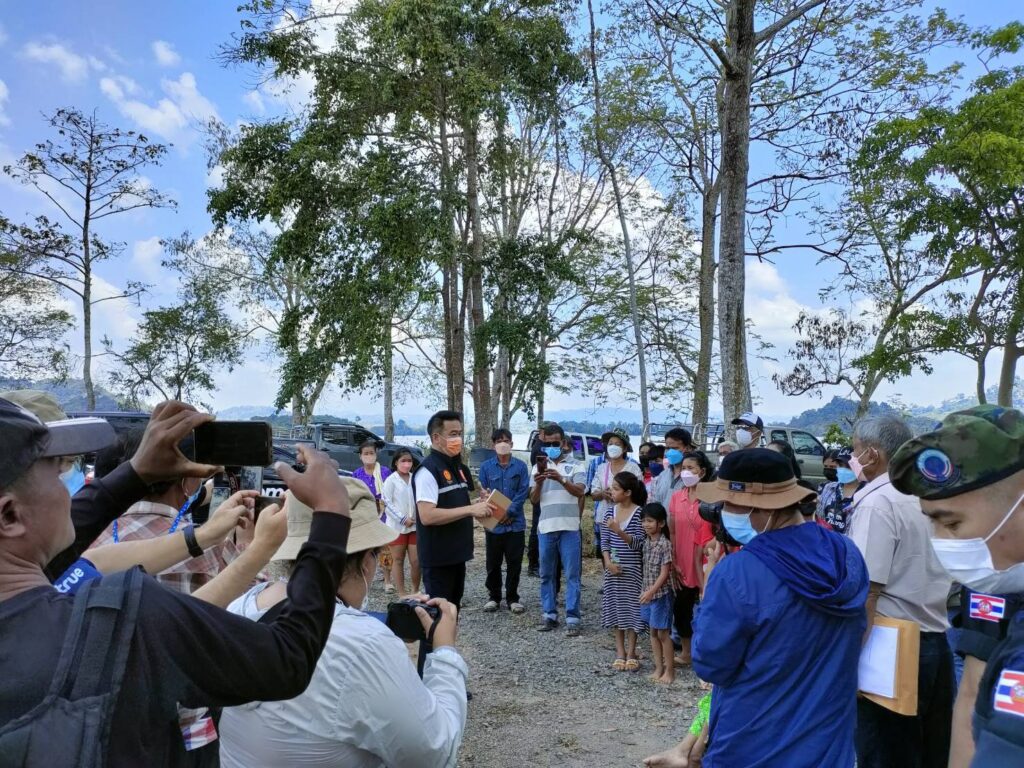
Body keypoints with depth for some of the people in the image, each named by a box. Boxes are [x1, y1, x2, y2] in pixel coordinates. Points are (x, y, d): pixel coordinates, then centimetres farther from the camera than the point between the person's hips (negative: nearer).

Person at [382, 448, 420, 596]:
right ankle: (402, 593, 16)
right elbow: (387, 503, -9)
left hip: (415, 526, 3)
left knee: (416, 561, 4)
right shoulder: (391, 480, -6)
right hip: (397, 526, -3)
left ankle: (415, 591, 20)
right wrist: (403, 519, -12)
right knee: (399, 560, 7)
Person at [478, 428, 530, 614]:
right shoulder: (486, 466, 2)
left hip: (516, 523, 0)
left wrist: (509, 512, -14)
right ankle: (494, 597, 22)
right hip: (493, 523, 1)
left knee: (514, 563, 5)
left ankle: (512, 598, 19)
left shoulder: (520, 466, 0)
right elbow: (483, 493, 2)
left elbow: (523, 493, -5)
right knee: (493, 563, 8)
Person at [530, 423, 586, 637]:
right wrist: (539, 482, -16)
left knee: (571, 575, -2)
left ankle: (572, 619, 2)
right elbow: (533, 500, 5)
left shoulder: (575, 466, 3)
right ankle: (550, 615, 18)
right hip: (545, 527, 3)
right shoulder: (538, 467, 10)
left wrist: (561, 479, -29)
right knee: (546, 575, 9)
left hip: (569, 527, -3)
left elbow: (579, 492, -12)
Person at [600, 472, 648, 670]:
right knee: (616, 608, 9)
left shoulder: (639, 513, -11)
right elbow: (605, 541, 6)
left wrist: (619, 531, -30)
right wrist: (608, 562, -7)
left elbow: (638, 543, -16)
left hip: (633, 569, -4)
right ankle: (620, 653, 19)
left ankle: (631, 654, 14)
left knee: (631, 607, 2)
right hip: (614, 569, 4)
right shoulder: (610, 511, 3)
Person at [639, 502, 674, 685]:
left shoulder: (665, 545, -16)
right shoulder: (646, 542, 5)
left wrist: (652, 591, -23)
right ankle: (658, 668, 22)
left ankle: (669, 670, 13)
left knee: (663, 633, 1)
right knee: (653, 632, 13)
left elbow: (665, 573, -18)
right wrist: (646, 591, 11)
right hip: (648, 593, 7)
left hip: (661, 594, -7)